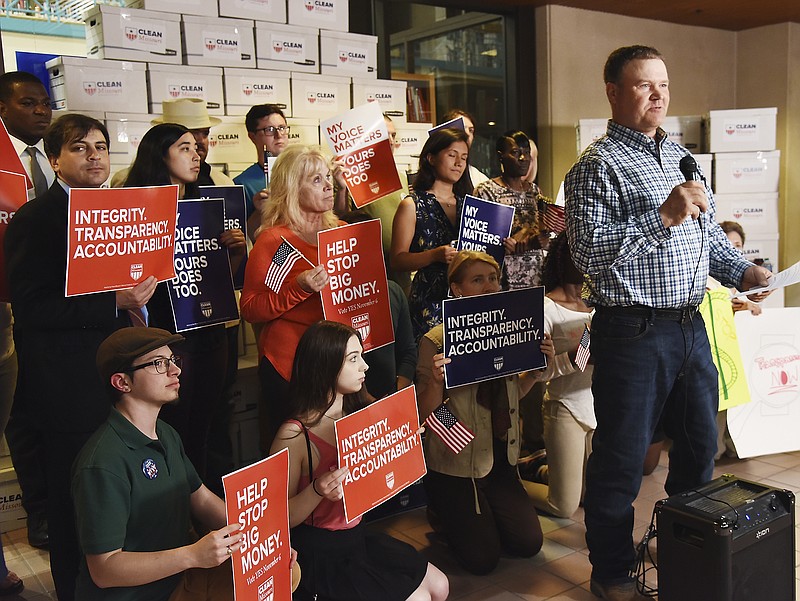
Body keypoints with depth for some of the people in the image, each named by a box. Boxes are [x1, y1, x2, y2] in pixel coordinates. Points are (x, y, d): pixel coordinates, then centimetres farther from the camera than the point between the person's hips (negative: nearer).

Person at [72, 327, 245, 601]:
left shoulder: (167, 435, 7)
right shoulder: (103, 465, -25)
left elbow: (202, 499, 12)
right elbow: (103, 569, -24)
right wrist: (193, 555, -34)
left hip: (180, 577, 9)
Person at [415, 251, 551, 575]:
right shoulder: (436, 341, -15)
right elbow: (424, 414, -14)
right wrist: (435, 381, -33)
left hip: (500, 456, 6)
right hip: (455, 461, -5)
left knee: (529, 543, 3)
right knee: (482, 558, -5)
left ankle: (479, 514, 30)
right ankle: (444, 513, 24)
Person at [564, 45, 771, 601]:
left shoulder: (680, 155, 16)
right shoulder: (598, 165, -9)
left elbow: (708, 231, 21)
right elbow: (588, 251, -19)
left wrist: (743, 271, 6)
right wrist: (663, 218, -23)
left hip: (690, 325, 8)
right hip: (634, 331, -8)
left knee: (701, 446, 19)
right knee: (622, 461, 3)